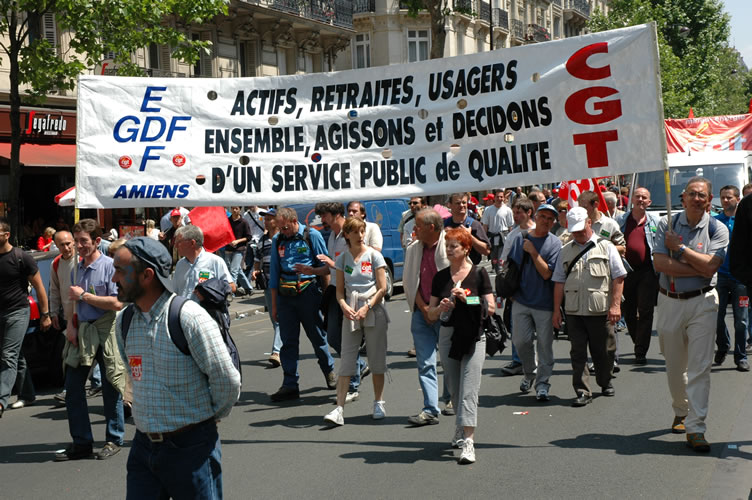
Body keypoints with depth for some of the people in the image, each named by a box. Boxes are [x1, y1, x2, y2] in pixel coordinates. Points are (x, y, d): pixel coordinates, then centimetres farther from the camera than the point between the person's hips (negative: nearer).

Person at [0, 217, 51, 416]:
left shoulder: (21, 258, -10)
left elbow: (39, 287, -4)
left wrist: (45, 315, -3)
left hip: (17, 312, -6)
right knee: (17, 357, 15)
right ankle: (27, 395, 27)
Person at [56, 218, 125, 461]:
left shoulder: (109, 266, -11)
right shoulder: (77, 268, 12)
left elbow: (117, 303, -18)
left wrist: (84, 295, -13)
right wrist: (71, 324, 5)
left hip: (105, 332, -7)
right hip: (81, 332, 7)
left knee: (111, 389, 3)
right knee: (72, 388, 5)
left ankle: (114, 440, 16)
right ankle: (81, 443, 14)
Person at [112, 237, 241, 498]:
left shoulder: (190, 317, -17)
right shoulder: (124, 322, 5)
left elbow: (227, 381, -14)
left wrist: (207, 417, 1)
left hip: (190, 447, -6)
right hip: (144, 445, 6)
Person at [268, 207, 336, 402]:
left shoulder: (312, 236, -1)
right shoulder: (277, 240, 12)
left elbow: (327, 267, 0)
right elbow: (274, 273, 15)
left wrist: (311, 271, -21)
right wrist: (274, 305, 13)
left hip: (308, 292, -3)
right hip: (285, 296, 3)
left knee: (318, 337, 7)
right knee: (288, 340, 1)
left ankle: (329, 371, 29)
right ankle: (290, 384, 5)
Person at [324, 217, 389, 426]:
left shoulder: (374, 256, -1)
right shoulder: (343, 258, 7)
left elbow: (382, 288, -4)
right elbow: (340, 290, 7)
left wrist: (367, 307, -13)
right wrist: (344, 306, -12)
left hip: (374, 312, -2)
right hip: (351, 314, 2)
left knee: (376, 359, 5)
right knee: (346, 361, -4)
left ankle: (378, 403, 19)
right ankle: (339, 409, -7)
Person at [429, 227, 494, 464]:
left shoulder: (479, 274, -2)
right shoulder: (440, 277, 8)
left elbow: (491, 308, -4)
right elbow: (431, 313, 10)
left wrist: (467, 300, -16)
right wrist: (441, 308, -11)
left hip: (473, 337, -4)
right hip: (447, 335, 4)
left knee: (469, 390, -11)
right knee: (454, 389, 13)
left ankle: (468, 442, -14)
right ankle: (462, 427, 35)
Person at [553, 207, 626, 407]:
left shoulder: (605, 247, 5)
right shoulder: (566, 251, 14)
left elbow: (618, 278, 1)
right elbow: (559, 282, 13)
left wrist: (615, 305, -7)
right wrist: (557, 310, 7)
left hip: (600, 310, -2)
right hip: (574, 310, 2)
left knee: (603, 350, 8)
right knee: (578, 352, -1)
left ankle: (605, 383, 31)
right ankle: (582, 391, 2)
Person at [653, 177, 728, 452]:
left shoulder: (717, 229, -1)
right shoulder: (667, 225, 3)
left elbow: (710, 266, -15)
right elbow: (660, 263, -10)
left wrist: (680, 247, -12)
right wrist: (697, 269, -13)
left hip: (701, 303, -2)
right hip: (669, 302, 2)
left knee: (700, 366, -8)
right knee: (674, 366, 12)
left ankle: (695, 427, -6)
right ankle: (681, 412, 34)